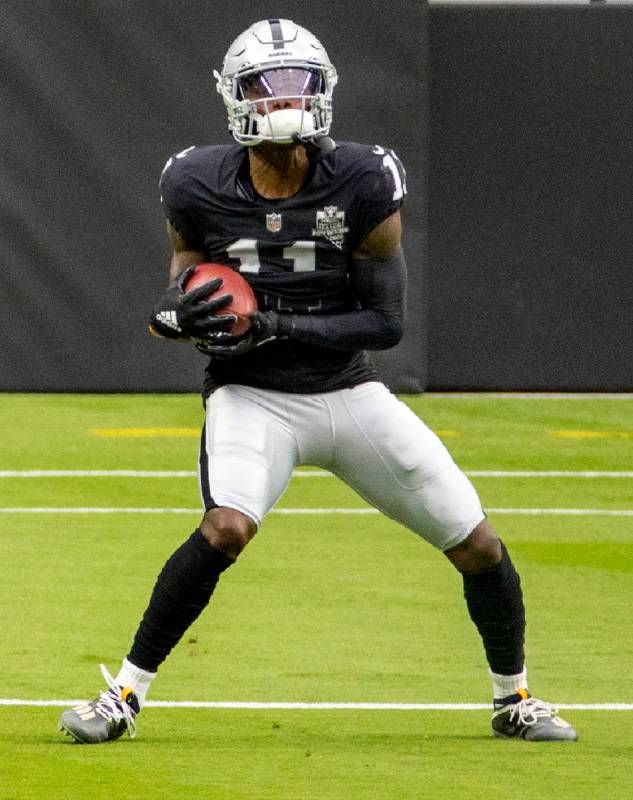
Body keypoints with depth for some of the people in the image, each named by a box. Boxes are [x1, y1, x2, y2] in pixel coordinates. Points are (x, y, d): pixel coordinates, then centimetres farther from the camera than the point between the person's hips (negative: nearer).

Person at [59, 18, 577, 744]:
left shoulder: (364, 185, -13)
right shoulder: (201, 188, -8)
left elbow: (386, 321, -11)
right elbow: (185, 285, 6)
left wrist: (274, 326, -22)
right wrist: (175, 315, -19)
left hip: (349, 395, 2)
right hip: (253, 397, -1)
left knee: (478, 546, 0)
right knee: (228, 525, -31)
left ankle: (513, 700, 26)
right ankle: (125, 692, -18)